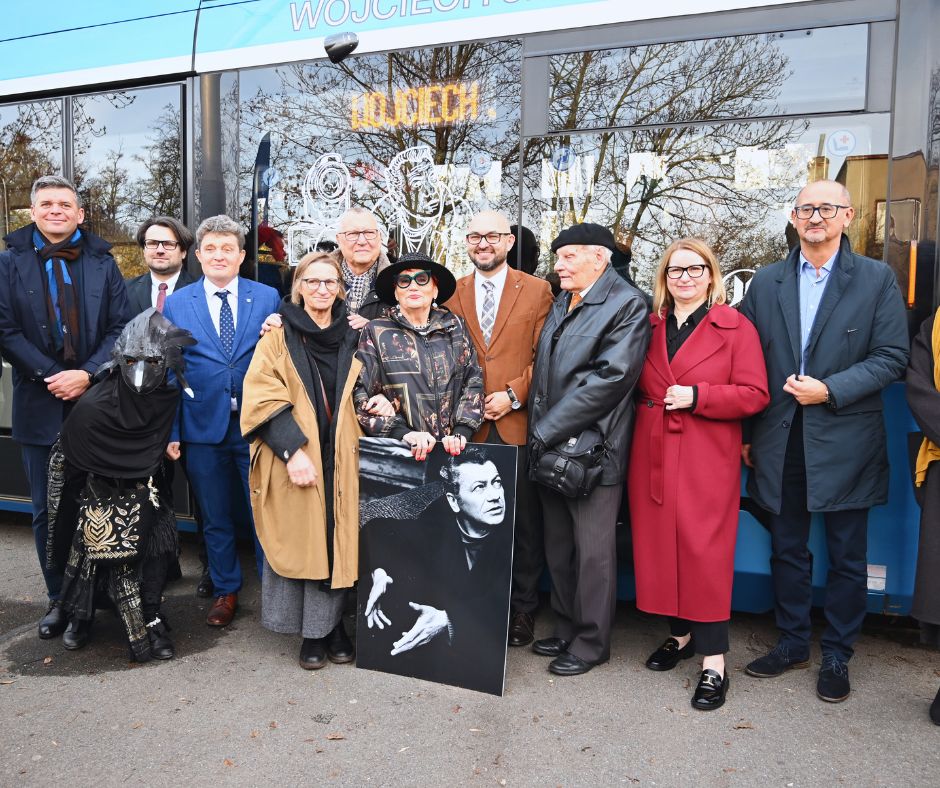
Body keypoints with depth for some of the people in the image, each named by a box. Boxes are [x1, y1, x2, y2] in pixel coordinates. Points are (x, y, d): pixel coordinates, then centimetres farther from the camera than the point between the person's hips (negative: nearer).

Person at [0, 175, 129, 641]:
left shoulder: (103, 263, 7)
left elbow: (120, 329, 1)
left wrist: (87, 374, -13)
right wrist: (53, 377, -12)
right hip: (40, 405, 0)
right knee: (48, 510, 7)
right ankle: (59, 599, 20)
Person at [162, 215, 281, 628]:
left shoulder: (268, 297, 1)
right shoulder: (176, 304, 5)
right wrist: (172, 431, 1)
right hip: (203, 428, 2)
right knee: (215, 518, 14)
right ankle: (225, 590, 33)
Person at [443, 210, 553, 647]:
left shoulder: (537, 290, 5)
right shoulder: (453, 292, 12)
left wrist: (513, 395, -10)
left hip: (517, 423, -2)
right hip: (467, 425, 2)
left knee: (523, 522, 6)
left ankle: (523, 608, 23)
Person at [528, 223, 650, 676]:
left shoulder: (626, 304, -9)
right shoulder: (561, 303, 15)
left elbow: (610, 378, -19)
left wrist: (547, 431, -17)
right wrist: (538, 433, 7)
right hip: (550, 447, 8)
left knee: (594, 551, 4)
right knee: (558, 548, 16)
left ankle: (591, 643, 21)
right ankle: (566, 629, 32)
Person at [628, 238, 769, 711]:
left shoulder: (735, 328, 0)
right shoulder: (649, 326, 12)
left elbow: (755, 394, -6)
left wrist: (696, 396, -15)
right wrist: (651, 405, 2)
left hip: (707, 458, -4)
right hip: (652, 454, 5)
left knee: (704, 550, -4)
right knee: (658, 544, 8)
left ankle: (714, 659, 6)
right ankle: (680, 633, 26)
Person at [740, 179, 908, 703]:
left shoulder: (877, 279, -1)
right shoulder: (767, 282, 6)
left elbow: (892, 357, -6)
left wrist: (830, 390, -18)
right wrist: (746, 434, 4)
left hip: (844, 441, -2)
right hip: (781, 442, 3)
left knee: (847, 557, 10)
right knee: (788, 551, 14)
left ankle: (837, 655, 28)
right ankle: (793, 643, 32)